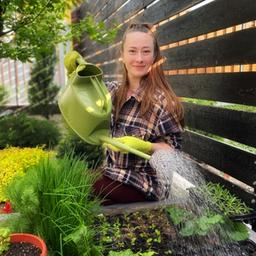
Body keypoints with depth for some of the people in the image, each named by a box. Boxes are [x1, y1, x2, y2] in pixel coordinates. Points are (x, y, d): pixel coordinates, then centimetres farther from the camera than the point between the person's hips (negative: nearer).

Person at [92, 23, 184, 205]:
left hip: (145, 184, -6)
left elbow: (171, 149, -12)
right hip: (113, 172, 6)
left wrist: (144, 146, -30)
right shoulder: (113, 90, 0)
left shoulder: (162, 100, -17)